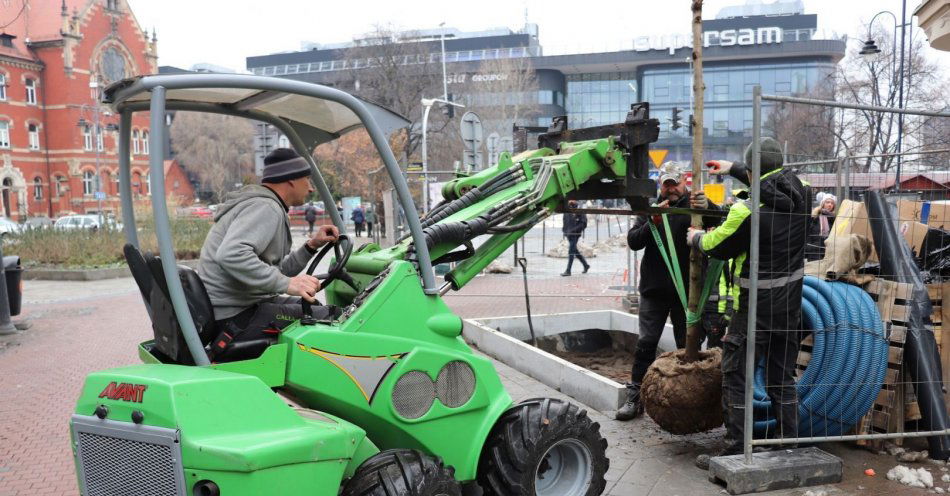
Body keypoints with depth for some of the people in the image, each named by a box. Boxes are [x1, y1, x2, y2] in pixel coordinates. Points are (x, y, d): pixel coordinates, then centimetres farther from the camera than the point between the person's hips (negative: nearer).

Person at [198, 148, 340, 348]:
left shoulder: (261, 205, 20)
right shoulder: (266, 207, -14)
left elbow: (276, 270, 19)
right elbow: (231, 255, -32)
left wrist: (311, 246, 11)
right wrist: (287, 283, -33)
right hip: (236, 317, -11)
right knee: (331, 317, -17)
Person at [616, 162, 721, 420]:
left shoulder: (695, 205, -2)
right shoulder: (650, 209, 8)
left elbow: (720, 221, -21)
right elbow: (633, 241, -2)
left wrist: (707, 206, -42)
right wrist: (653, 222, -19)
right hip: (654, 290, 2)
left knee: (687, 345, 8)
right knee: (646, 343, 3)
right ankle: (635, 397, 11)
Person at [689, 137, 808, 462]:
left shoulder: (749, 211, -21)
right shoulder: (797, 192, -1)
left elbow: (718, 246, -5)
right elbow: (769, 183, 24)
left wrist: (695, 239, 16)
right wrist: (732, 169, 33)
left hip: (758, 306, -7)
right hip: (791, 305, 7)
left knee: (736, 377, 3)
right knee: (782, 377, 17)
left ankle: (735, 452, 8)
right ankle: (789, 445, 25)